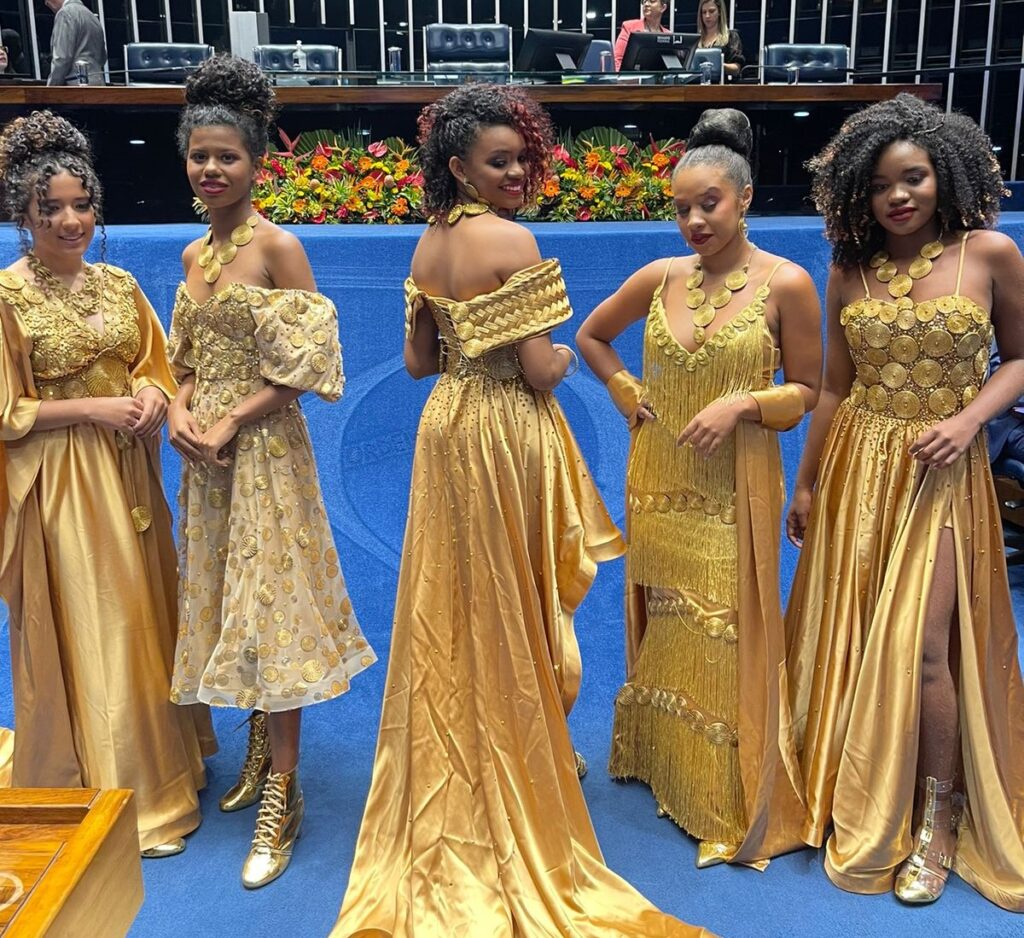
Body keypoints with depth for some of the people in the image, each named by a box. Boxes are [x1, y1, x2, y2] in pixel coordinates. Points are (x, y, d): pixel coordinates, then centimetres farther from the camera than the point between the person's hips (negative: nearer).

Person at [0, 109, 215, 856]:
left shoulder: (118, 283, 6)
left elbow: (153, 363, 14)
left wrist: (152, 396, -7)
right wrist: (93, 409, -16)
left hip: (127, 474, 5)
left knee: (146, 618, 12)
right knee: (83, 635, 1)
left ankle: (160, 767, 31)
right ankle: (108, 796, 16)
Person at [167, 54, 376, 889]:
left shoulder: (277, 246, -10)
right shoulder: (194, 254, 11)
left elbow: (308, 364, -14)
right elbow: (191, 358, 16)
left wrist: (231, 422, -16)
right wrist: (180, 407, -4)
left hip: (265, 450, -7)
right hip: (207, 453, 7)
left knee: (270, 607, -4)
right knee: (225, 601, 14)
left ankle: (282, 796, 6)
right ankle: (259, 750, 31)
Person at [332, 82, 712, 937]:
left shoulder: (428, 243, 6)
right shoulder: (513, 241, -17)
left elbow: (419, 361, 11)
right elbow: (539, 370, -19)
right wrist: (562, 356, 1)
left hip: (447, 426, 7)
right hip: (507, 435, -7)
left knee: (455, 614, 17)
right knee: (512, 619, 7)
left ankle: (453, 791, 35)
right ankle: (517, 788, 26)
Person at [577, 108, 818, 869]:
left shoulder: (786, 284, -9)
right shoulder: (660, 277, 1)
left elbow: (806, 393, -3)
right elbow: (591, 335, 16)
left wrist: (741, 404, -19)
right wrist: (626, 392, 3)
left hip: (733, 488, -4)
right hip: (658, 483, 4)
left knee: (727, 632, 3)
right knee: (661, 622, 16)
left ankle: (733, 803, 20)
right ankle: (657, 758, 38)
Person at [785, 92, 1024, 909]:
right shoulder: (850, 269, 3)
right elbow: (835, 387, 9)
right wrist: (806, 487, 11)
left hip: (940, 474, -3)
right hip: (856, 469, 3)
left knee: (919, 646, -6)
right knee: (848, 638, 9)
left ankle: (938, 819, 17)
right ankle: (855, 804, 30)